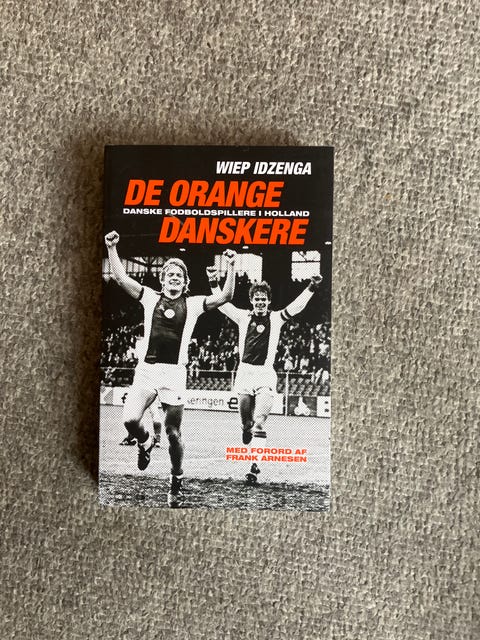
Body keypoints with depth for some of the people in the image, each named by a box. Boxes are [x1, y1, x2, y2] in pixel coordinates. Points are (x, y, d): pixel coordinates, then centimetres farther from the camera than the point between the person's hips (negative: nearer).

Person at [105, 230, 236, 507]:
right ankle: (146, 442, 21)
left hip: (175, 373, -1)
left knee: (174, 433, 3)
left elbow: (225, 296, -2)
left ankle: (177, 482, 25)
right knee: (130, 419, -16)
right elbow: (121, 277, 6)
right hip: (146, 369, 1)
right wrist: (112, 247, 0)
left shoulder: (193, 304, 7)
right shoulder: (150, 297, 10)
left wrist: (231, 267, -11)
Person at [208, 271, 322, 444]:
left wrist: (311, 288, -15)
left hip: (265, 373, -2)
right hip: (245, 371, 2)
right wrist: (214, 283, -7)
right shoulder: (243, 316, 7)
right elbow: (222, 304, 3)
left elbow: (297, 306, -4)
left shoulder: (276, 318, 5)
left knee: (260, 419, -13)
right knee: (245, 420, 10)